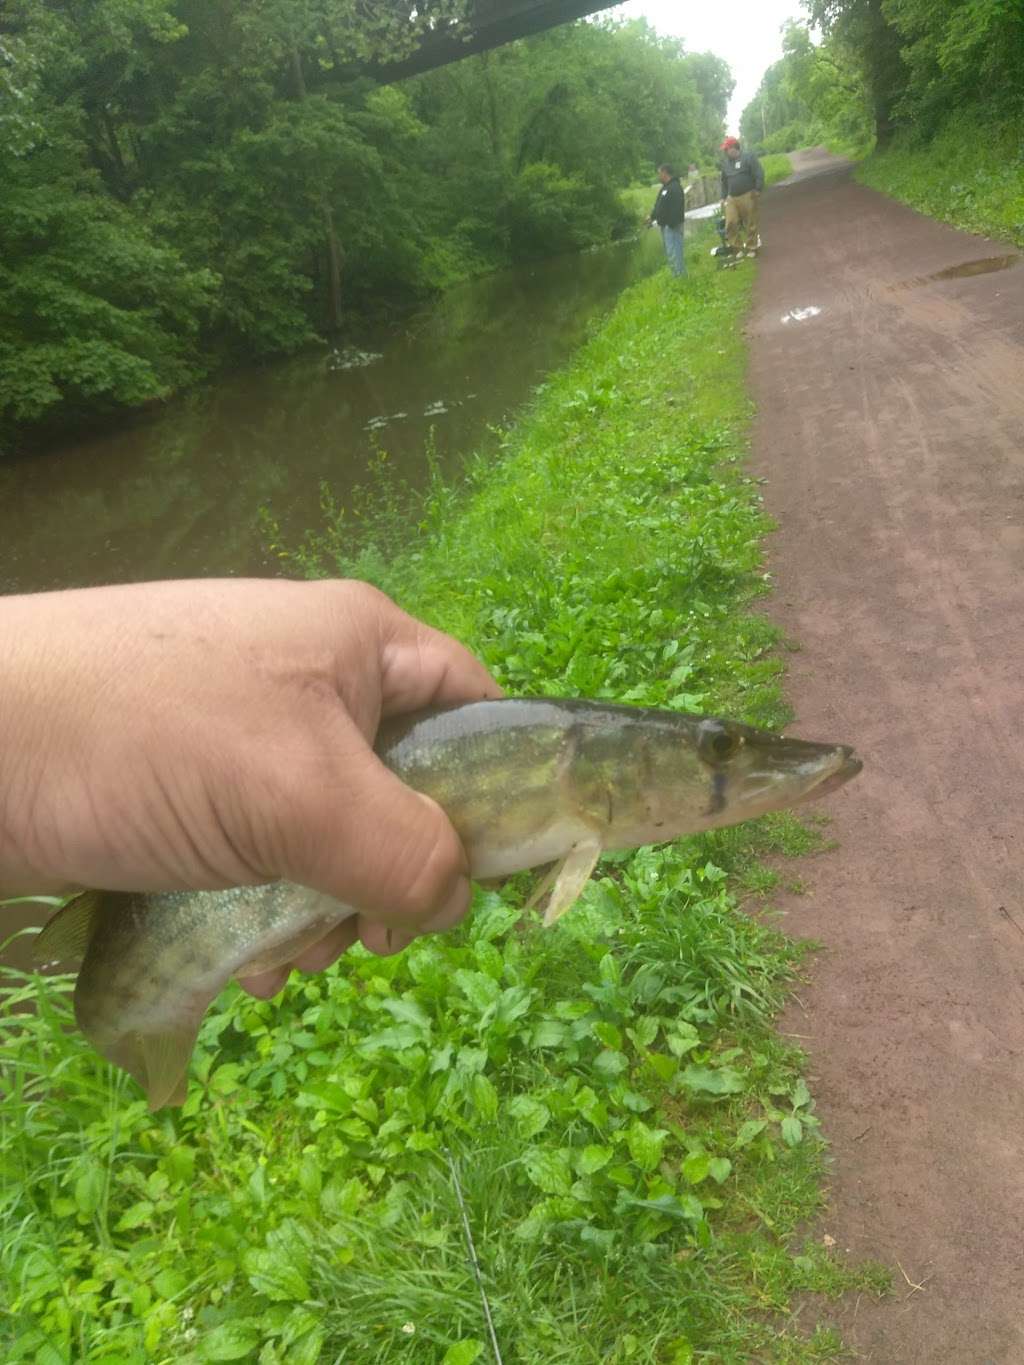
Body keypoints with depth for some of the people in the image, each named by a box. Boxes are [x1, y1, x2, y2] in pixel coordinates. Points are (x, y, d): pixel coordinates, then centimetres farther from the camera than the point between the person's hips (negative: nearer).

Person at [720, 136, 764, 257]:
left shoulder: (748, 157, -5)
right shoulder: (725, 161, 14)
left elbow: (759, 174, -6)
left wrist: (757, 190, -10)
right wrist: (724, 196, 19)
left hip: (747, 196, -5)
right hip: (731, 198, 5)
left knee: (750, 224, 0)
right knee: (731, 223, -6)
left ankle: (751, 248, 12)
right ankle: (737, 248, 7)